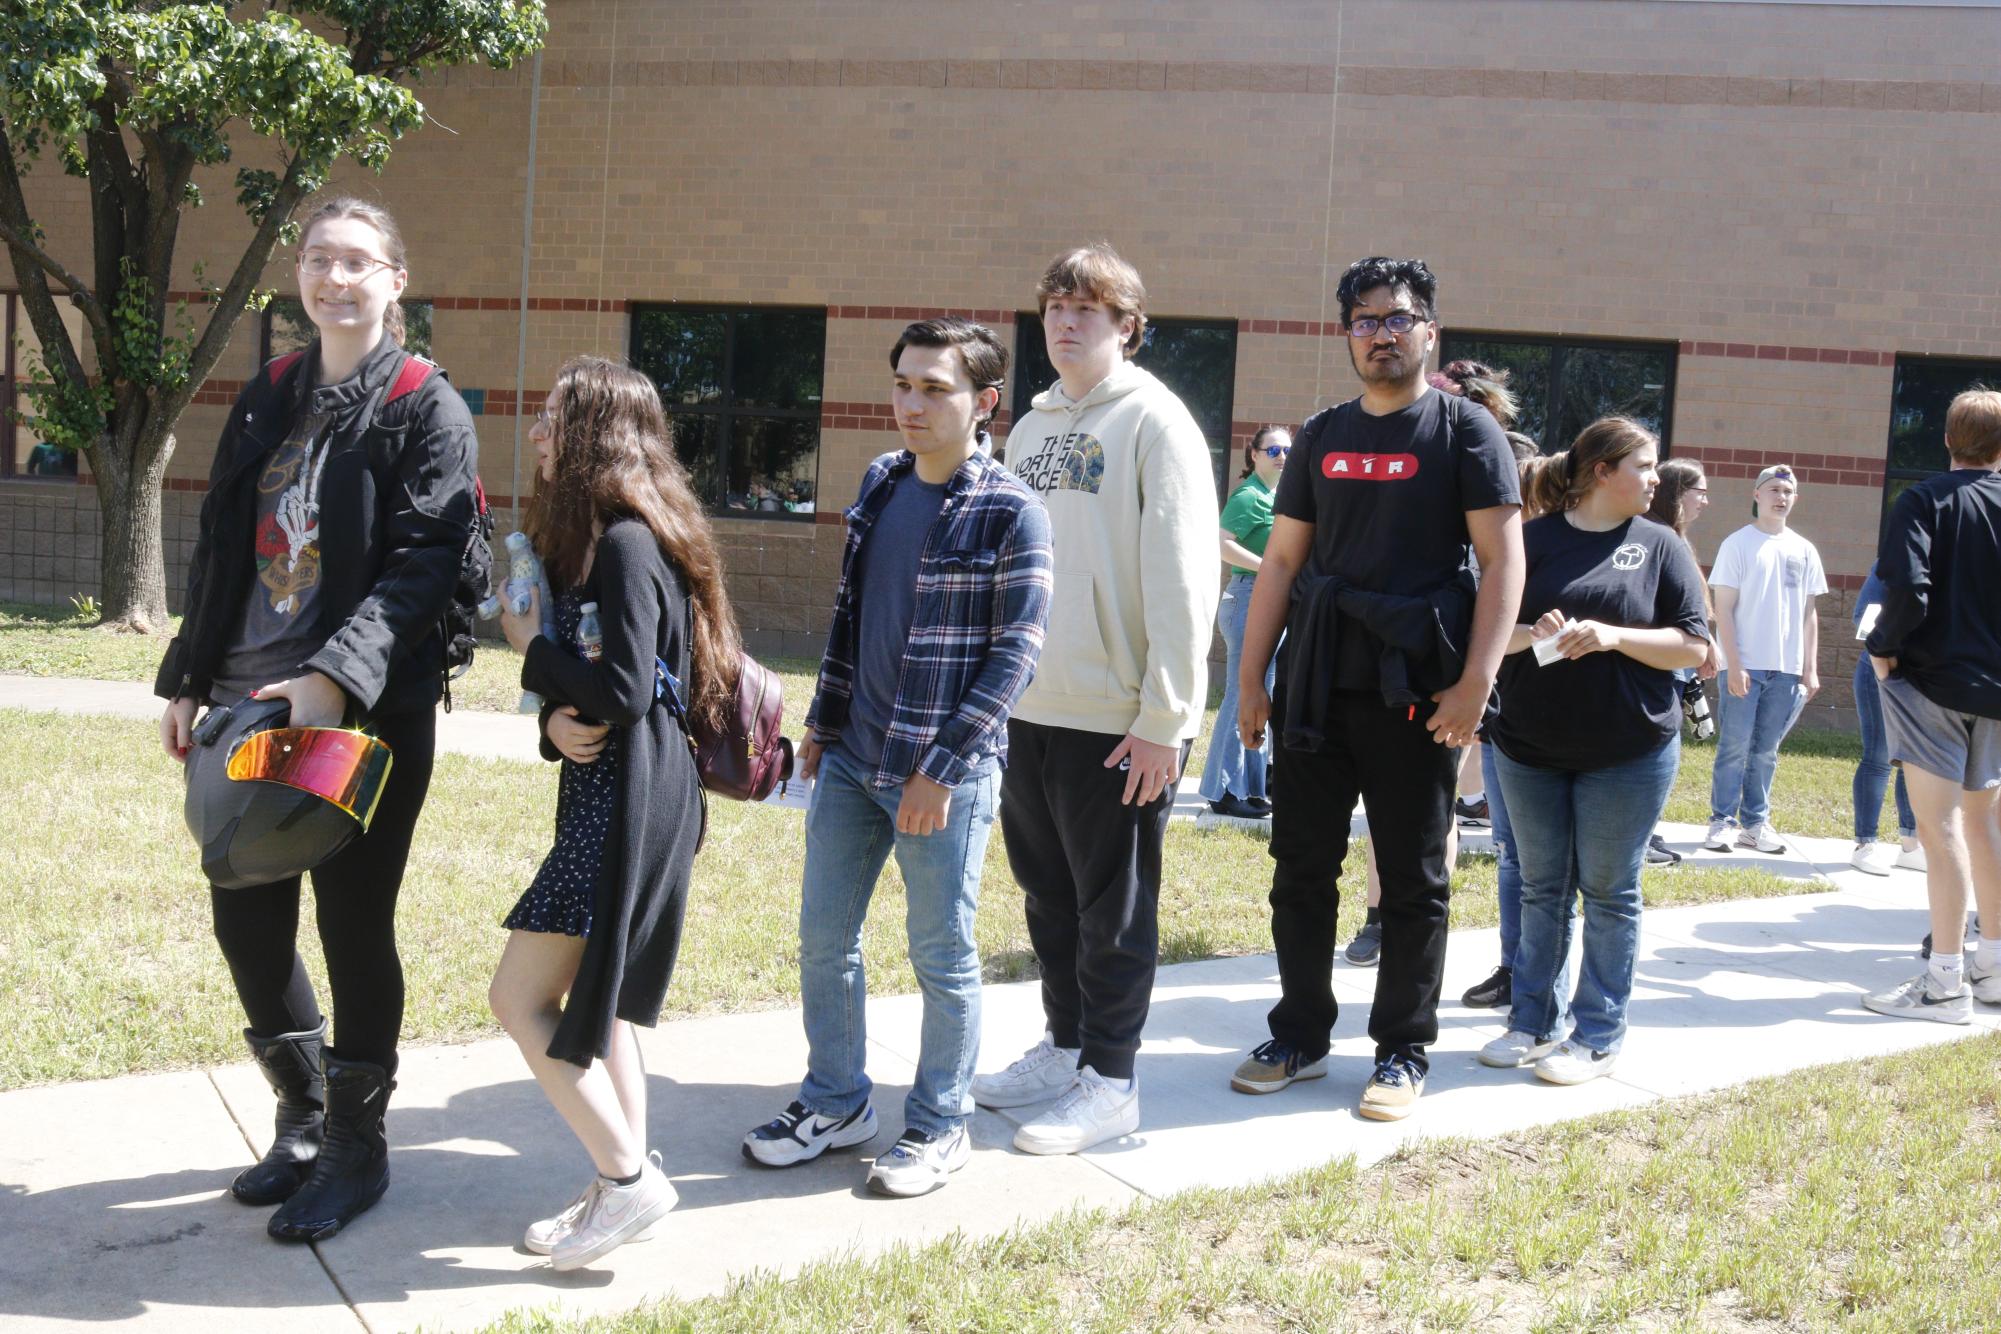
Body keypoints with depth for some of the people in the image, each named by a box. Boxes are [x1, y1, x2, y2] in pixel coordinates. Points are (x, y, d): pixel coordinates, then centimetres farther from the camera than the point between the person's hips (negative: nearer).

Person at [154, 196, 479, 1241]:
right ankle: (304, 1116, 32)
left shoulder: (428, 409, -5)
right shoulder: (266, 400, 14)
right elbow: (220, 551, 18)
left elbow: (423, 565, -15)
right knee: (245, 919, 11)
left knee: (353, 927, 3)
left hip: (367, 714, -6)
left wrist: (336, 677, -26)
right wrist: (186, 680, 14)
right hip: (248, 703, 6)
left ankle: (356, 1146, 21)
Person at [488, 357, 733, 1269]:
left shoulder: (626, 543, -16)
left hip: (630, 802, -10)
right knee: (592, 998, 16)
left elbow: (625, 693, -22)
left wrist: (532, 646, -8)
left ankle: (627, 1177, 3)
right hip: (608, 792, 10)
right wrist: (557, 721, -7)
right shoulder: (593, 540, 15)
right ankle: (620, 1186, 24)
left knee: (520, 998, -5)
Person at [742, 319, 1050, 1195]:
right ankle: (835, 1104, 30)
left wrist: (941, 769, -16)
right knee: (823, 936, 13)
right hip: (852, 758, 7)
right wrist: (821, 723, 14)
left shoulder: (1011, 514, -12)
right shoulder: (880, 485, 7)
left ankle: (940, 1126, 23)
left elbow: (1016, 652, -13)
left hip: (945, 771, -6)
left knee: (942, 954, 6)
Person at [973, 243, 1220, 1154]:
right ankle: (1064, 1045, 31)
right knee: (1049, 895, 16)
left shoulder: (1154, 424, -8)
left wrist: (1163, 718, -17)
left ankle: (1110, 1080, 14)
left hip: (1119, 721, -7)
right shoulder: (1029, 429, 14)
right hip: (1030, 710, 7)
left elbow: (1181, 583, -14)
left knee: (1113, 907, 3)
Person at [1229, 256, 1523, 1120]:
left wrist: (1476, 681, -16)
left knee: (1413, 879, 5)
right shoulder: (1322, 437, 13)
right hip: (1314, 686, 4)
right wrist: (1250, 678, 7)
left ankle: (1404, 1051, 16)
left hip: (1413, 693, -4)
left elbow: (1503, 561, -6)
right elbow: (1282, 560, 13)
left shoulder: (1464, 430, 0)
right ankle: (1300, 1037, 22)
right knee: (1301, 868, 8)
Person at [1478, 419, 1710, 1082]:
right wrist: (1530, 634, -17)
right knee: (1541, 888, 11)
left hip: (1628, 753, -2)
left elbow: (1694, 645, -4)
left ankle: (1598, 1035, 13)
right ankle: (1535, 1020, 22)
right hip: (1530, 747, 2)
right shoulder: (1533, 540, 3)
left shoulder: (1660, 544, 1)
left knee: (1609, 892, 4)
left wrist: (1614, 636, -18)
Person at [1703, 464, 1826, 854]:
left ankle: (1755, 823, 14)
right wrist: (1734, 665, -11)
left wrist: (1811, 669, 8)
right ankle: (1722, 821, 5)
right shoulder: (1738, 544, -1)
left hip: (1787, 669, 4)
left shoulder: (1804, 550, 11)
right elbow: (1724, 610, -5)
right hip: (1745, 666, -4)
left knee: (1766, 752, 8)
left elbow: (1809, 614, 14)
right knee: (1734, 748, -2)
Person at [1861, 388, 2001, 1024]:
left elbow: (1907, 587, -22)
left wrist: (1883, 648, -7)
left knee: (1939, 826, -6)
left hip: (1930, 680, -5)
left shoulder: (1927, 500, -8)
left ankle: (1945, 982, -5)